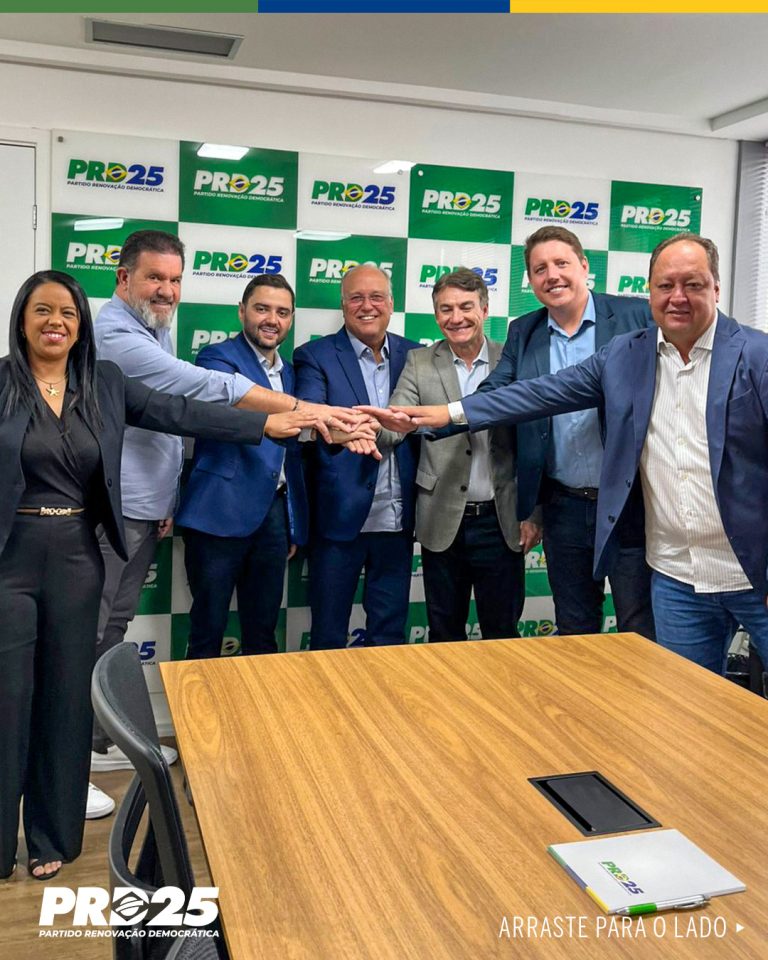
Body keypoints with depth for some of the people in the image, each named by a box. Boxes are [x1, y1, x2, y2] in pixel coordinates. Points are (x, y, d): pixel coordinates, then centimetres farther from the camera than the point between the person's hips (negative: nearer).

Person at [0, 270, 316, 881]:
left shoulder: (104, 382, 6)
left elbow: (180, 413, 4)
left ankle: (53, 835, 28)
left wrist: (265, 424, 1)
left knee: (67, 697, 11)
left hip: (76, 558, 3)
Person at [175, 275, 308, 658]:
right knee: (208, 630, 5)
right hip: (222, 512, -6)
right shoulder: (218, 357, -5)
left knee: (263, 632, 14)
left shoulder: (288, 372, 16)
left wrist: (294, 525, 17)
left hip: (274, 512, 6)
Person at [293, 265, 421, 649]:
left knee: (390, 638, 14)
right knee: (328, 637, 9)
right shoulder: (315, 356, -2)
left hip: (397, 519, 3)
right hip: (340, 517, -3)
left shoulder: (413, 355, 9)